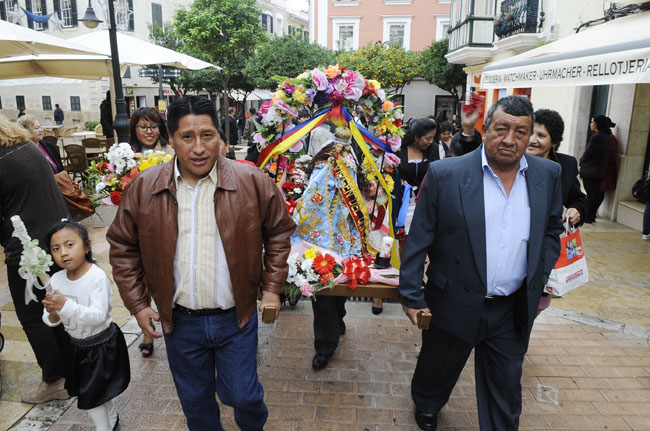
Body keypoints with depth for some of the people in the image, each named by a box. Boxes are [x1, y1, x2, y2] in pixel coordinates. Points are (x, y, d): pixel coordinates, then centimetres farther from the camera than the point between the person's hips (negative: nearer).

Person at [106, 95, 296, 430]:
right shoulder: (143, 188, -7)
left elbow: (279, 232, 1)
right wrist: (137, 304, 0)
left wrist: (272, 287, -3)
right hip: (179, 321, 2)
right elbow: (123, 247, 4)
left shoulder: (252, 182, -11)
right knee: (195, 400, 20)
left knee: (242, 395, 12)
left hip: (236, 317, -1)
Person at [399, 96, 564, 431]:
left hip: (513, 311, 2)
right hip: (455, 305, -2)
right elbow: (418, 240, -10)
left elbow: (551, 231, 12)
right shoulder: (445, 174, -13)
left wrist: (539, 282, 4)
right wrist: (411, 296, -8)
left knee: (505, 390, 16)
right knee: (437, 370, 23)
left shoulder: (548, 175, -1)